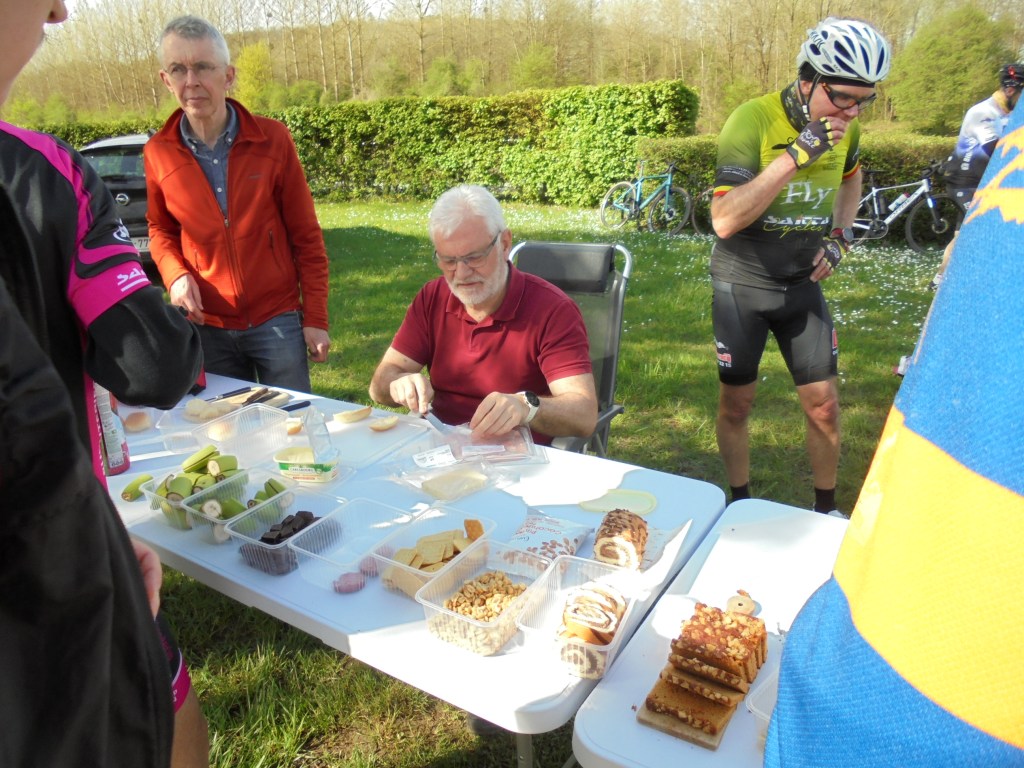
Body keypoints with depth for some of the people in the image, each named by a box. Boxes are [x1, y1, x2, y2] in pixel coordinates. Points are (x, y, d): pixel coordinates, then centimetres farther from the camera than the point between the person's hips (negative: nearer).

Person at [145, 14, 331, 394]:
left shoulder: (272, 139, -6)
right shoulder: (157, 153, -2)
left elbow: (306, 237, -3)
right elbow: (161, 230, 14)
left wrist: (315, 318, -4)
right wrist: (175, 274, -8)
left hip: (277, 320, -1)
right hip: (207, 327, 2)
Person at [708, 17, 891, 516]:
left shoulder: (845, 127, -2)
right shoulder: (754, 120, -20)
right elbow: (725, 220, -30)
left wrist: (839, 236, 4)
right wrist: (797, 154, -33)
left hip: (802, 284, 4)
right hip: (742, 285, -4)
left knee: (824, 406, 4)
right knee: (736, 404, 7)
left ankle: (826, 509, 25)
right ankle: (740, 506, 27)